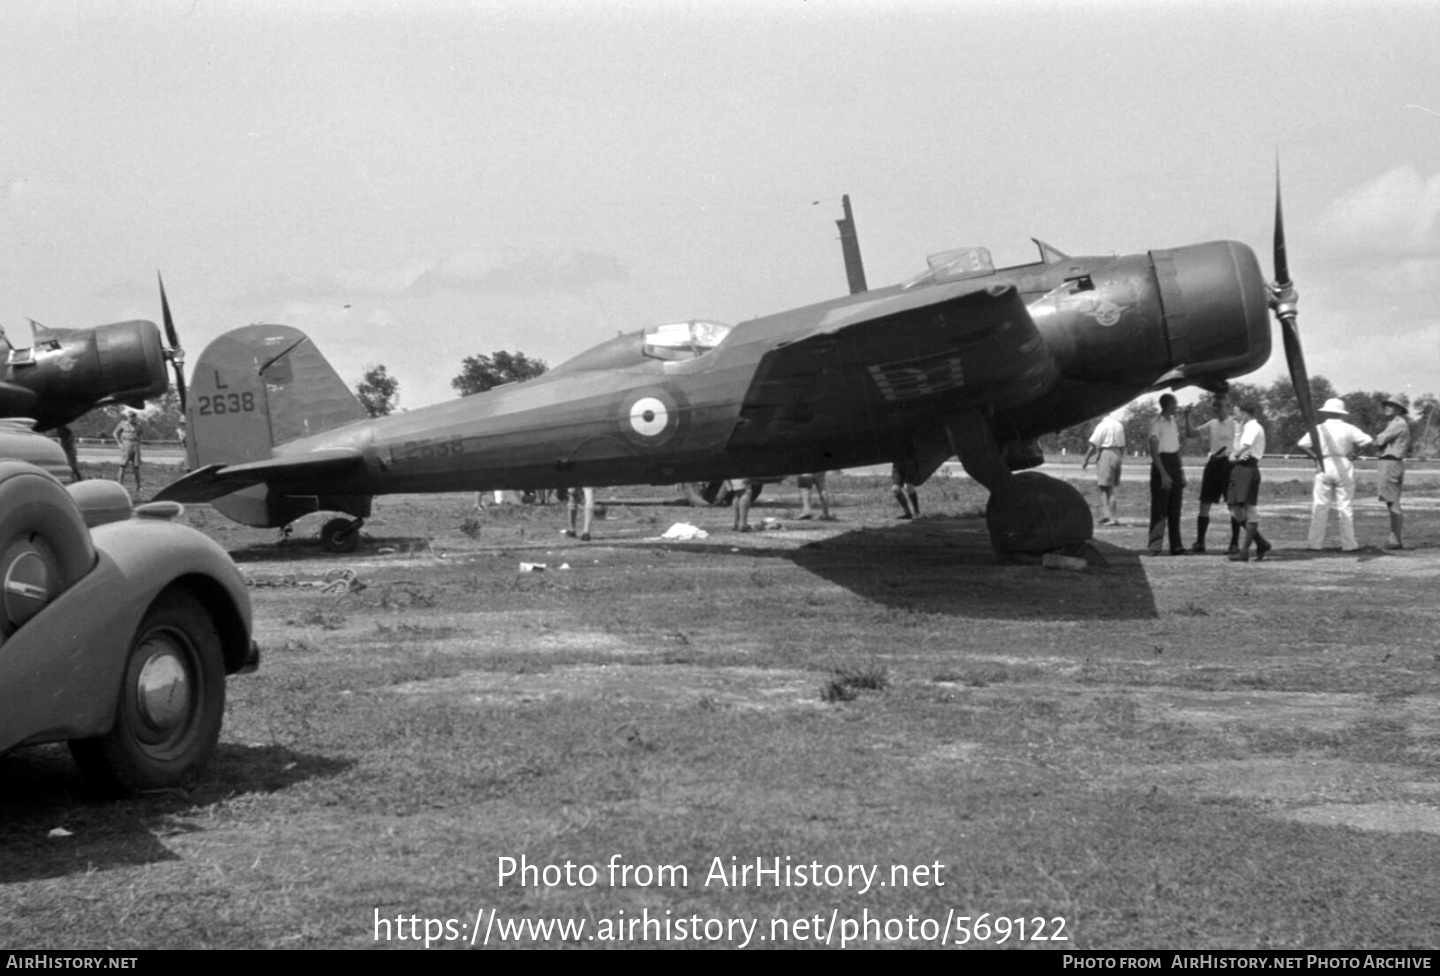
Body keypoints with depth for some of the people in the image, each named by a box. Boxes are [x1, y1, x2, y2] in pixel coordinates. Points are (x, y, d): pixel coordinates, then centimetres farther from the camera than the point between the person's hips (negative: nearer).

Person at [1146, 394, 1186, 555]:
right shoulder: (1156, 423, -10)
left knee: (1175, 509, 9)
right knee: (1160, 510, -8)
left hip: (1174, 465, 8)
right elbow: (1154, 451, -16)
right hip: (1162, 465, -7)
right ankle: (1155, 547, -7)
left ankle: (1176, 546, 13)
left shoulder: (1174, 422, 14)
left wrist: (1180, 471, 17)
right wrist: (1163, 474, -23)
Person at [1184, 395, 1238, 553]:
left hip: (1228, 464, -6)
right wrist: (1187, 417, 2)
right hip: (1212, 464, 6)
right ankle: (1199, 542, 8)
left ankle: (1235, 543, 5)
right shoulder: (1212, 424, 13)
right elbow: (1189, 433, 14)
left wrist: (1227, 452, -21)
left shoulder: (1234, 424, -4)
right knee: (1204, 504, 3)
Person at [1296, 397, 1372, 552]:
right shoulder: (1349, 429, 0)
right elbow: (1367, 441, -8)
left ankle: (1316, 542, 4)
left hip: (1324, 465, 0)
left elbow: (1301, 444, -9)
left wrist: (1315, 456, -2)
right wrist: (1353, 451, 1)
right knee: (1345, 506, 4)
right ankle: (1348, 543, 4)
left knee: (1320, 506, 5)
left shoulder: (1319, 429, 0)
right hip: (1344, 466, 0)